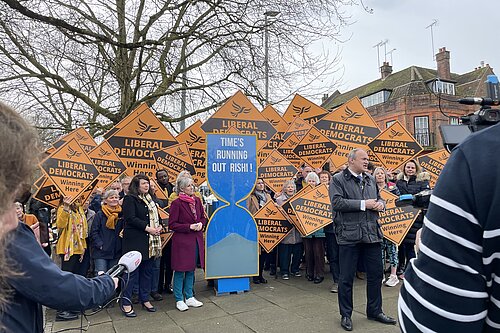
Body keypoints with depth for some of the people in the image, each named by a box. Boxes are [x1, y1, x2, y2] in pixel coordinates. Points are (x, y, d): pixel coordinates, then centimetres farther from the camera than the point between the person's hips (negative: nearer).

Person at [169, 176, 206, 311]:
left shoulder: (197, 200, 7)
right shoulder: (177, 203, -11)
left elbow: (203, 217, 18)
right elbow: (172, 224, -11)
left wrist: (201, 224, -4)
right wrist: (189, 227, -17)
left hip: (196, 240, 6)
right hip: (181, 241, -6)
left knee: (191, 270, 15)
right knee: (180, 270, 3)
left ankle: (189, 297, 27)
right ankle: (179, 300, 17)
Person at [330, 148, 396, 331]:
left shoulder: (371, 179, 15)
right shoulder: (338, 179, -4)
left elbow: (379, 199, 24)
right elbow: (337, 203, -17)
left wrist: (380, 204, 0)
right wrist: (363, 204, -16)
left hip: (372, 233, 6)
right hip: (349, 235, -6)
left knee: (376, 274, 14)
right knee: (346, 277, 5)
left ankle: (375, 311, 33)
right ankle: (345, 315, 22)